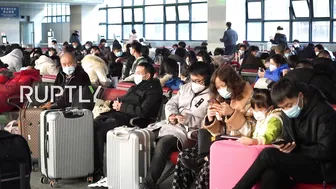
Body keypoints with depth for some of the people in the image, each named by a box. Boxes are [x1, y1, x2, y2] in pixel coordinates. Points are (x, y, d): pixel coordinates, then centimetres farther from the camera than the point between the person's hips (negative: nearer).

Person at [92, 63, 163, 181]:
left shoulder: (153, 90, -1)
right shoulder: (135, 87, 29)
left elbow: (143, 111, -14)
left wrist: (121, 107, -8)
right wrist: (116, 103, 6)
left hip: (128, 118, -9)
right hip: (116, 114, 9)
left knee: (99, 130, -29)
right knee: (92, 125, -18)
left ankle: (98, 170, -24)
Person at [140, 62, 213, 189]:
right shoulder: (186, 87, 19)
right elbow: (171, 103, 19)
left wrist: (189, 119, -21)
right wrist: (171, 115, -4)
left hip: (190, 131, -8)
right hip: (170, 125, 8)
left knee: (163, 144, -33)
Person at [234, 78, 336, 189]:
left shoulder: (323, 112, -14)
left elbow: (326, 151, -17)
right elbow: (286, 138, 13)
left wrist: (296, 148, -17)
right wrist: (283, 145, -10)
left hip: (323, 167, -6)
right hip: (300, 162, 6)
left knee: (268, 155, -24)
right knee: (270, 175, -29)